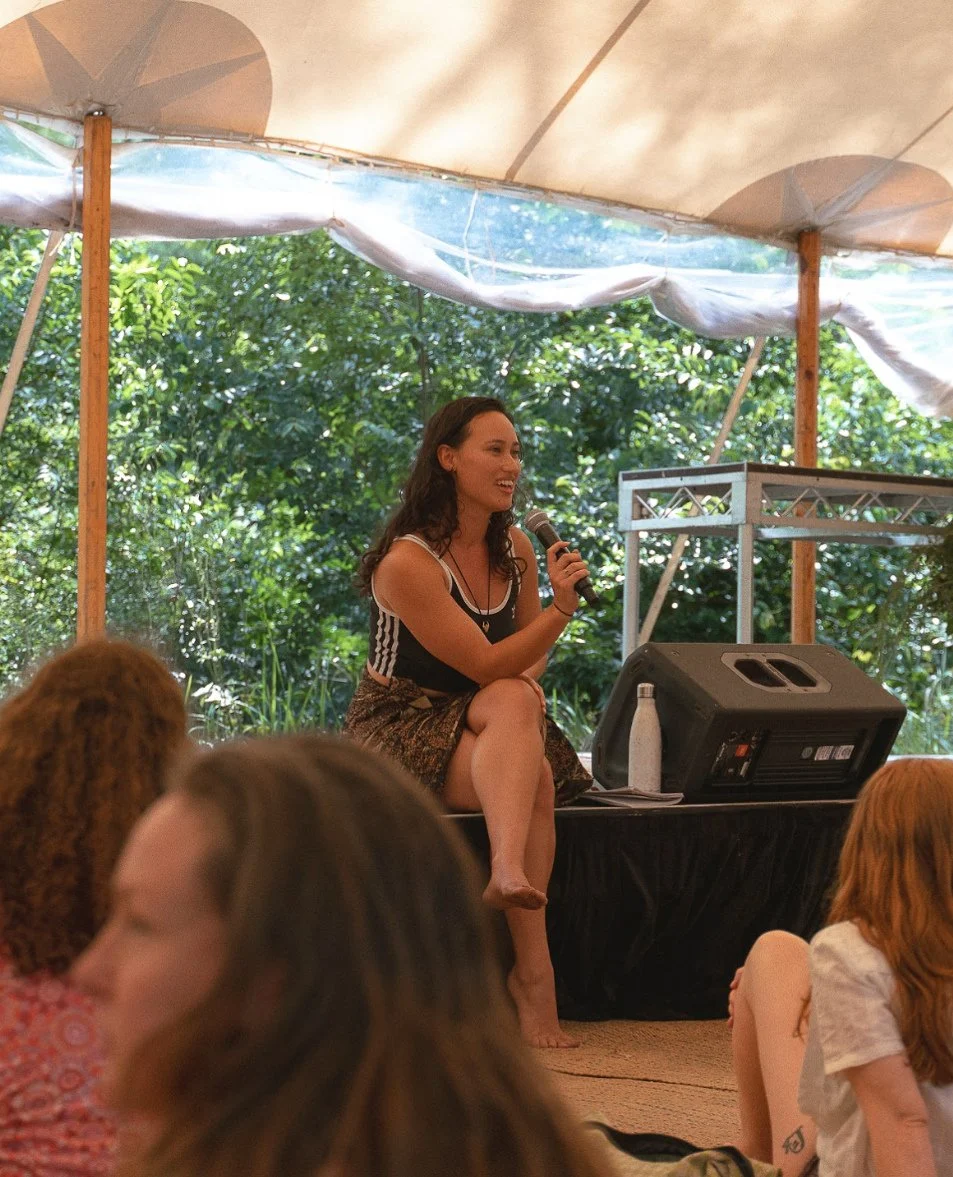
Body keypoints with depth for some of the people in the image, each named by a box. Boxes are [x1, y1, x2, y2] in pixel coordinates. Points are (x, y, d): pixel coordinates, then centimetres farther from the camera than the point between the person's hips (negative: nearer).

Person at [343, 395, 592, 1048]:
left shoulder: (516, 549, 4)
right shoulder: (407, 562, -18)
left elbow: (528, 658, 15)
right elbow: (485, 665, -21)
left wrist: (529, 681, -8)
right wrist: (562, 607, -31)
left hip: (482, 726, 6)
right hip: (402, 729, -6)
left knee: (514, 701, -31)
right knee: (532, 783, -31)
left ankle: (508, 870, -42)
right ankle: (533, 974, -38)